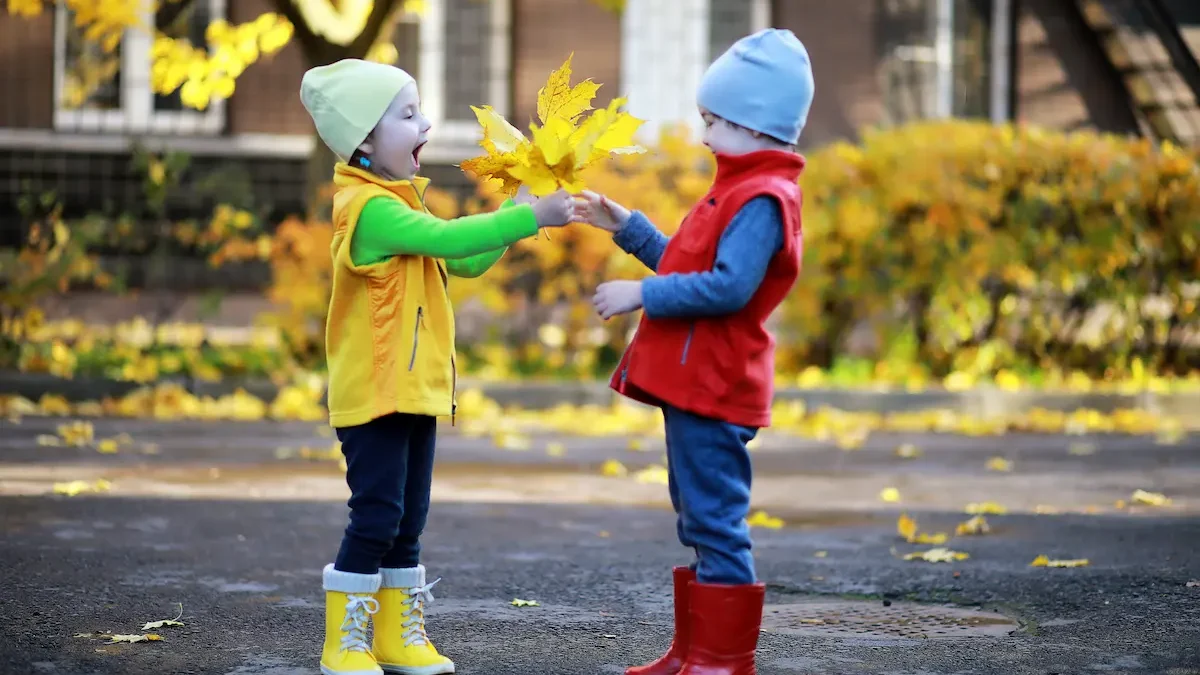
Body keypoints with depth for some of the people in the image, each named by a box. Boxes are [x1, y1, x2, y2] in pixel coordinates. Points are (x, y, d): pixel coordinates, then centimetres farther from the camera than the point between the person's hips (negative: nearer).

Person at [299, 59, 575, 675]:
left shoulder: (398, 206, 16)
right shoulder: (370, 208, -17)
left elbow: (464, 261, 19)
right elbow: (445, 237, -27)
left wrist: (518, 214, 7)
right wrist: (531, 218, -25)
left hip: (413, 389, 10)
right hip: (373, 392, -10)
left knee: (407, 520, 12)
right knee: (376, 516, -8)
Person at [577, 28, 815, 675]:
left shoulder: (762, 200, -16)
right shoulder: (740, 191, 18)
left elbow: (727, 286, -27)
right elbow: (687, 266, 26)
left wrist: (642, 295, -22)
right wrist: (626, 227, 23)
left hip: (714, 388, -11)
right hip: (693, 382, 11)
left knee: (715, 520, -7)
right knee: (700, 522, 16)